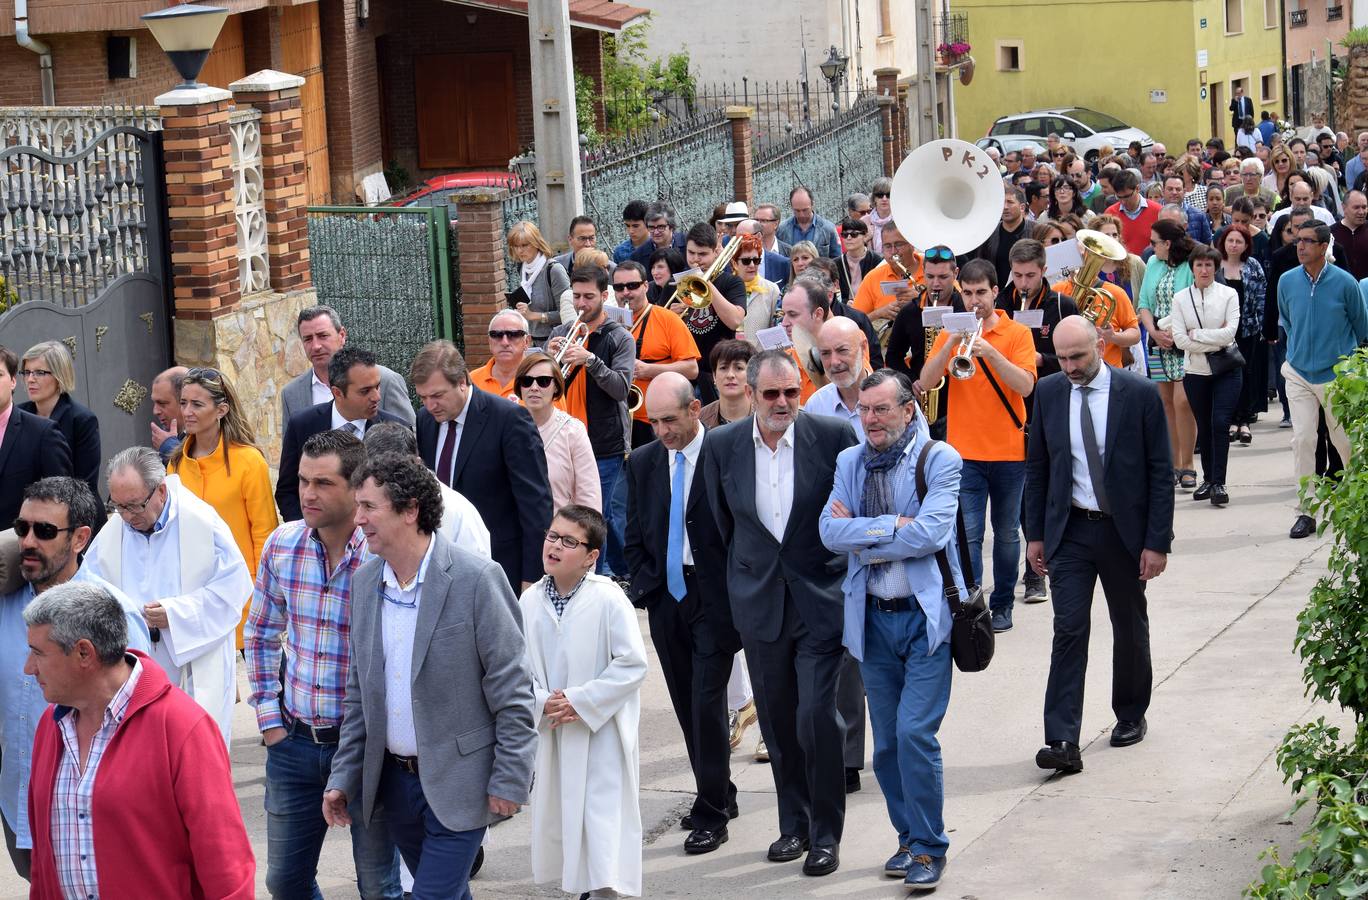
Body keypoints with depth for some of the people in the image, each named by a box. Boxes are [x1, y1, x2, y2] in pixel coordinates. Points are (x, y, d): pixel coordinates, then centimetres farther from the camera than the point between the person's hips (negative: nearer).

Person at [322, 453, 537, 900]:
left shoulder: (476, 579, -14)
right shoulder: (365, 581, 5)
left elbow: (511, 689, -12)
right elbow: (359, 691, 13)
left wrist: (509, 780, -13)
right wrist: (344, 776, 9)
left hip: (458, 783, -6)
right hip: (394, 778, 6)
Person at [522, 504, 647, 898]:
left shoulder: (608, 599, -14)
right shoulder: (531, 601, 0)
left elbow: (632, 664, -15)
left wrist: (580, 702, -17)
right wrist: (542, 702, -13)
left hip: (601, 731, -5)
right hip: (553, 731, 5)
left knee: (603, 816, -9)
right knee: (558, 813, 15)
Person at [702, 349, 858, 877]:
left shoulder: (833, 436, -9)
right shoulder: (722, 446, -1)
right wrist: (741, 584, 14)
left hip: (820, 599, -3)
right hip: (758, 599, 3)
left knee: (817, 715, -9)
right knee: (777, 720, 11)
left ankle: (825, 833, 4)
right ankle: (794, 823, 26)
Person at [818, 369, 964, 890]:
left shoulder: (939, 460, -5)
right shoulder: (850, 462, 8)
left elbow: (930, 534, -17)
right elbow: (830, 531, -5)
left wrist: (860, 532, -10)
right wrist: (893, 526, -16)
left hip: (926, 615, -5)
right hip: (872, 618, 5)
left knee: (914, 732, -12)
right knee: (887, 744, 10)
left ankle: (928, 847, 0)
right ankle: (909, 837, 25)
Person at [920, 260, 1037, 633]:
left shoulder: (1017, 334, -1)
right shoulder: (950, 333, 5)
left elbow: (1025, 386, -14)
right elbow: (926, 381, -6)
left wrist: (990, 352, -25)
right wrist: (952, 342, -19)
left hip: (1009, 451, 0)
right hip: (965, 451, 0)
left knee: (1007, 533, 9)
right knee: (968, 533, -7)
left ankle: (1002, 605, 20)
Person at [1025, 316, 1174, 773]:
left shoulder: (1139, 394, -9)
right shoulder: (1048, 392, 0)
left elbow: (1161, 473, -6)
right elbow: (1037, 466, 9)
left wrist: (1157, 542, -10)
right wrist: (1035, 533, 5)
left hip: (1124, 531, -1)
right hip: (1070, 530, 1)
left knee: (1130, 628, 13)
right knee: (1069, 631, -8)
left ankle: (1131, 715, 34)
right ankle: (1062, 741, -13)